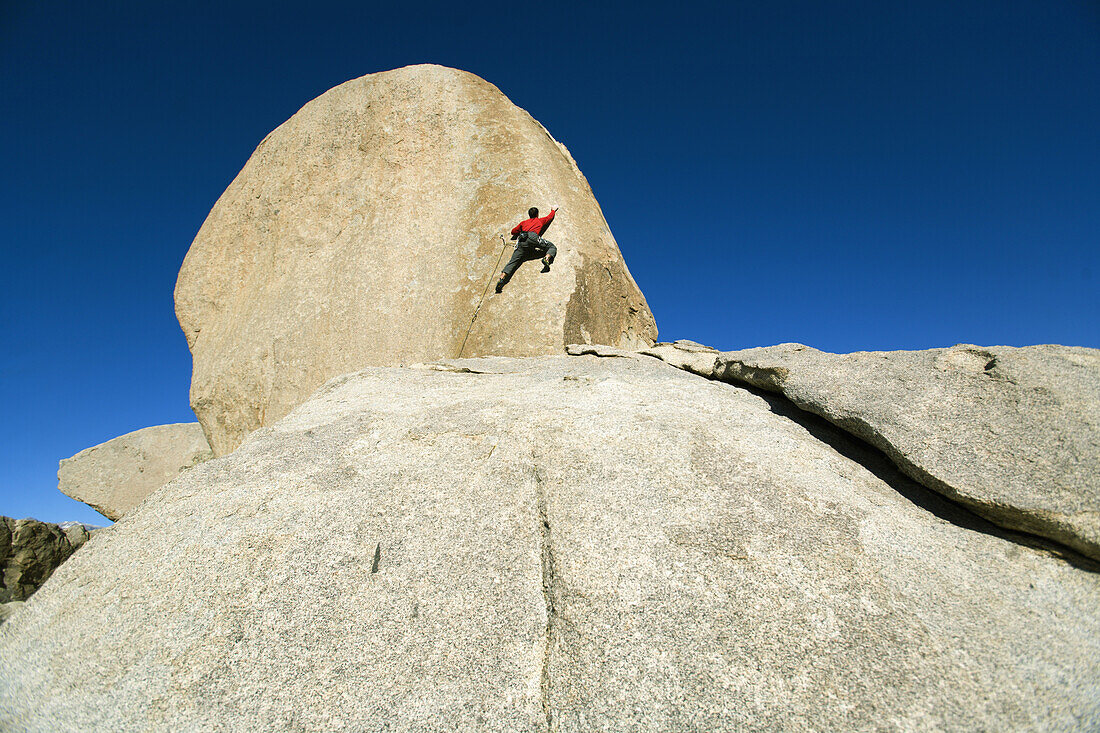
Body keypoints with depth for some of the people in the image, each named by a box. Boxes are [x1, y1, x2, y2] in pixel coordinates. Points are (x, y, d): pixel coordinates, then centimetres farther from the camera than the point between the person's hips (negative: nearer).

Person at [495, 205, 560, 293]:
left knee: (513, 262, -7)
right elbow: (550, 217, 50)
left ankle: (502, 277, -28)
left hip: (521, 241, 3)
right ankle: (547, 258, -24)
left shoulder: (524, 222, 35)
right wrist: (553, 210, 69)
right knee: (552, 247, 9)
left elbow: (513, 231, 37)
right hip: (533, 237, -3)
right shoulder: (540, 220, 31)